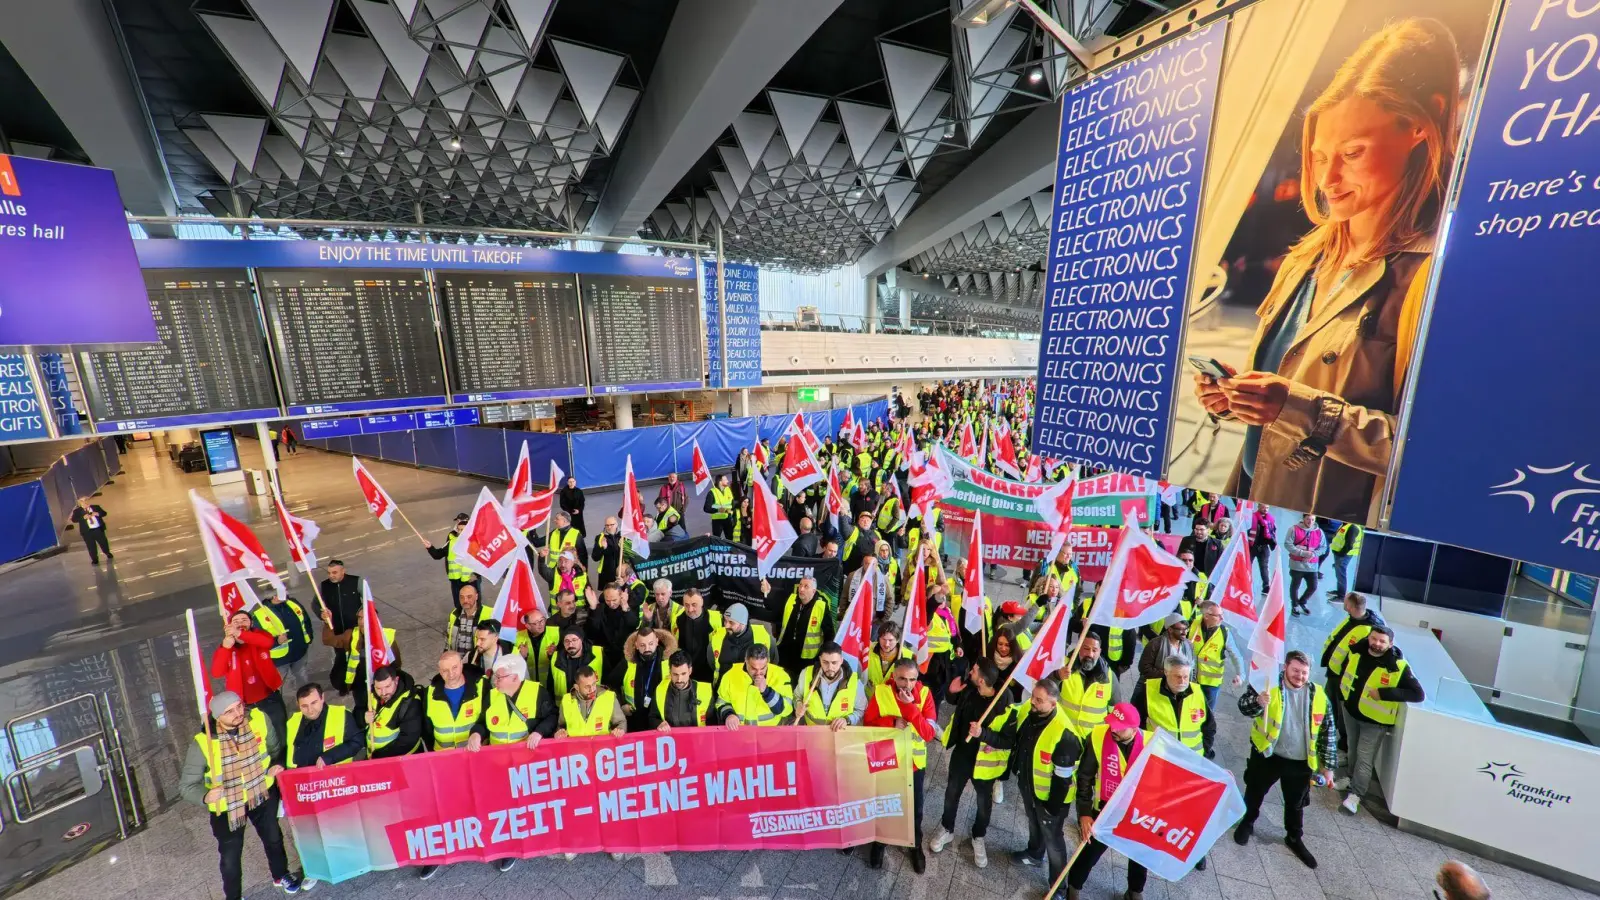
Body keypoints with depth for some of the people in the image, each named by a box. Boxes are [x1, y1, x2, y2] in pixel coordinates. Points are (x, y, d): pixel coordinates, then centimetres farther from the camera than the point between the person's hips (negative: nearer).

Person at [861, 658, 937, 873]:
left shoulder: (924, 694, -17)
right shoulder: (880, 692, -18)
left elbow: (929, 733, -21)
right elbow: (868, 724, -13)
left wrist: (911, 707, -32)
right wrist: (892, 722, -28)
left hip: (914, 761, 0)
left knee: (914, 807, 19)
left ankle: (916, 845, 46)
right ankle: (879, 842, 46)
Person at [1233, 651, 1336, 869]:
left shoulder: (1318, 696, -6)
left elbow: (1328, 732, 4)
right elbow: (1244, 707, -28)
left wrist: (1328, 764, 4)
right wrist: (1259, 703, -49)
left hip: (1301, 762, 2)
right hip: (1267, 755, -2)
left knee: (1296, 804, 21)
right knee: (1255, 793, 16)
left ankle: (1294, 838, 43)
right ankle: (1247, 823, 40)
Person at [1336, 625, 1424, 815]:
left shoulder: (1398, 666, -23)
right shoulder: (1357, 651, -10)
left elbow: (1418, 694, -23)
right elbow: (1345, 670, 8)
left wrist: (1384, 693, -30)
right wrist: (1342, 691, 6)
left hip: (1375, 720, -4)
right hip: (1351, 711, 4)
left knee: (1364, 757, 2)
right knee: (1353, 750, 23)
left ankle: (1355, 794, 15)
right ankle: (1351, 778, 42)